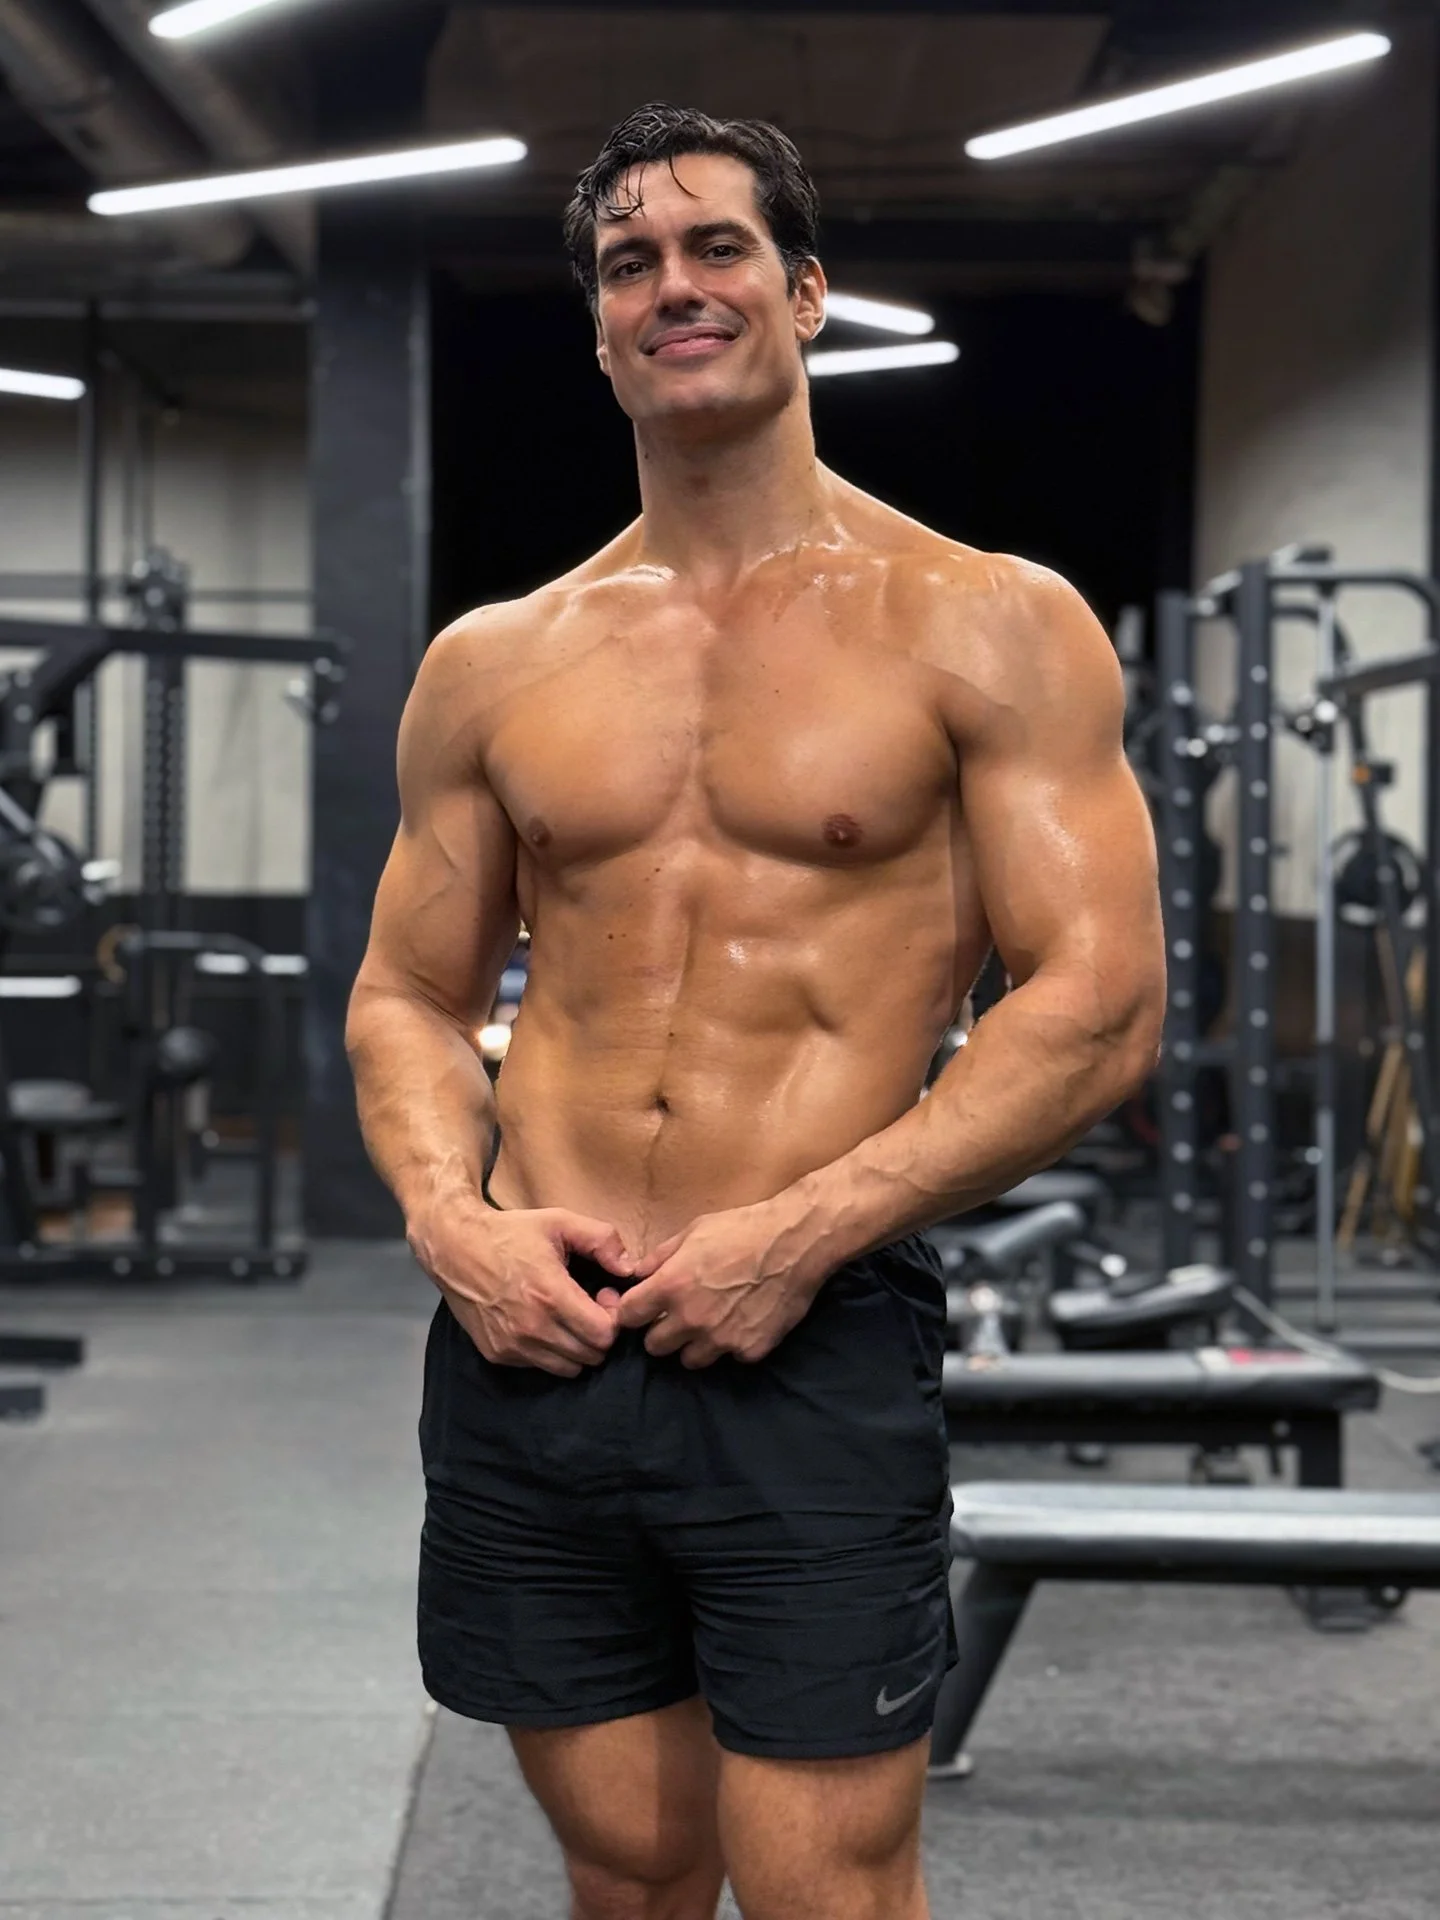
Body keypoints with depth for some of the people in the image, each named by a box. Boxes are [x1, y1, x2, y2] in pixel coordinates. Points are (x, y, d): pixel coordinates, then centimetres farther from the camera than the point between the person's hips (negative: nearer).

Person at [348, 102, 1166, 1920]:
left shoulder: (988, 627, -1)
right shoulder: (491, 663, 11)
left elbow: (1100, 1003, -6)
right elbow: (406, 998, 17)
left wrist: (802, 1233, -14)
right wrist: (449, 1215, -3)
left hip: (816, 1346, -3)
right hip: (531, 1343, 4)